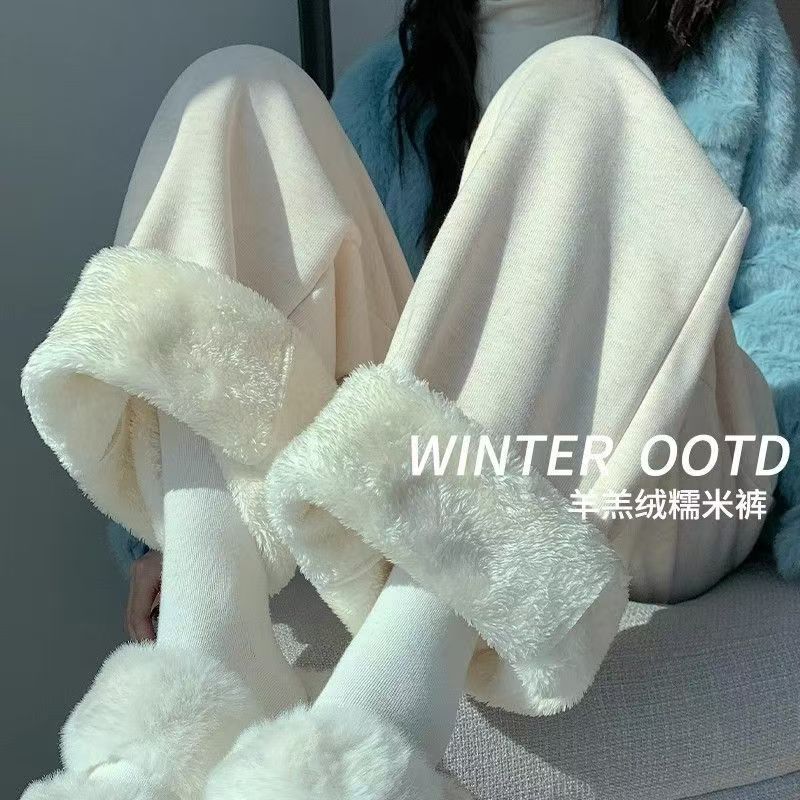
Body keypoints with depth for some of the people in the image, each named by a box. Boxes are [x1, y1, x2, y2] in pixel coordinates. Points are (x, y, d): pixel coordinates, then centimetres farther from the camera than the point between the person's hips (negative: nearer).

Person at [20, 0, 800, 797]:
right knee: (238, 89, -5)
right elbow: (312, 289, 14)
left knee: (583, 87, -19)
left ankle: (382, 700, -40)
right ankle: (204, 641, -29)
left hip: (659, 494, -1)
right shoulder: (391, 84, 23)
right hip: (402, 495, 2)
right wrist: (179, 531, 2)